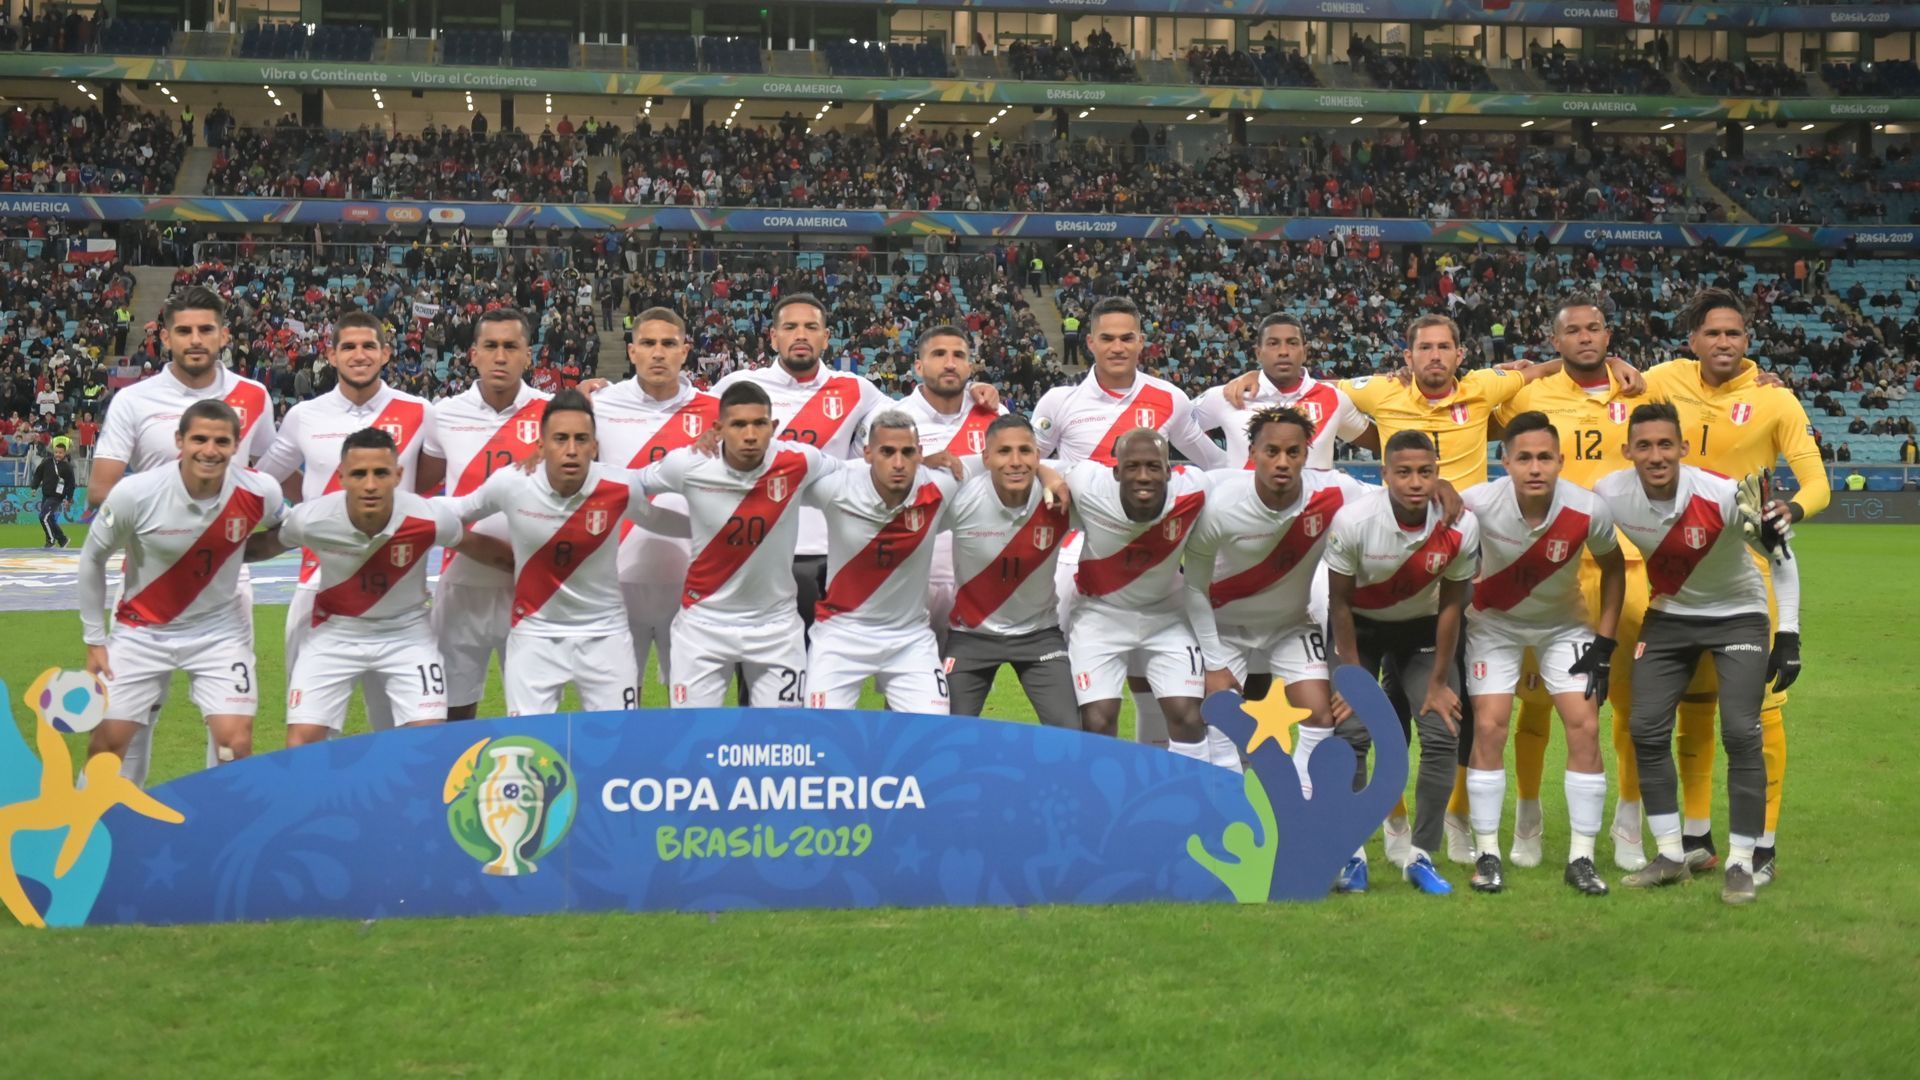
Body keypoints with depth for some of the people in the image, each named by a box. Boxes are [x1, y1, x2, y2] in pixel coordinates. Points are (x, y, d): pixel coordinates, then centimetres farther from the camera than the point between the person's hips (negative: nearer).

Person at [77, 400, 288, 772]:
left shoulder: (260, 493, -18)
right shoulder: (134, 493, -22)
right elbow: (92, 559, -4)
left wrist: (242, 549, -8)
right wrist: (94, 640, -2)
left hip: (220, 631, 0)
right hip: (141, 630, 0)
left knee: (237, 744, -10)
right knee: (106, 742, 2)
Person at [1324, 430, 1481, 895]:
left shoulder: (1460, 528, -24)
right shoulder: (1354, 521, -29)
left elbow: (1450, 605, -10)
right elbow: (1340, 602, -16)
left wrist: (1438, 682, -7)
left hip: (1421, 630, 2)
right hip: (1359, 627, -2)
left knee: (1442, 737, -10)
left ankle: (1420, 854, 2)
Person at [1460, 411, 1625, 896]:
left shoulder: (1588, 510, -26)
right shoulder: (1477, 504, -29)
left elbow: (1613, 567, -6)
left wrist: (1604, 644, -8)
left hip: (1564, 624, 1)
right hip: (1494, 622, -1)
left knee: (1585, 727, -9)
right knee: (1488, 728, -10)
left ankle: (1582, 857, 1)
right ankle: (1487, 853, 2)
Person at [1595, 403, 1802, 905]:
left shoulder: (1724, 494, -29)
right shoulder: (1609, 496, -21)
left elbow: (1781, 557, -14)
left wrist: (1788, 636, -16)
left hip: (1738, 614, -3)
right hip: (1669, 614, 3)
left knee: (1741, 736, -12)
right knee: (1646, 730, -3)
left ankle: (1741, 863, -2)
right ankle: (1671, 855, 9)